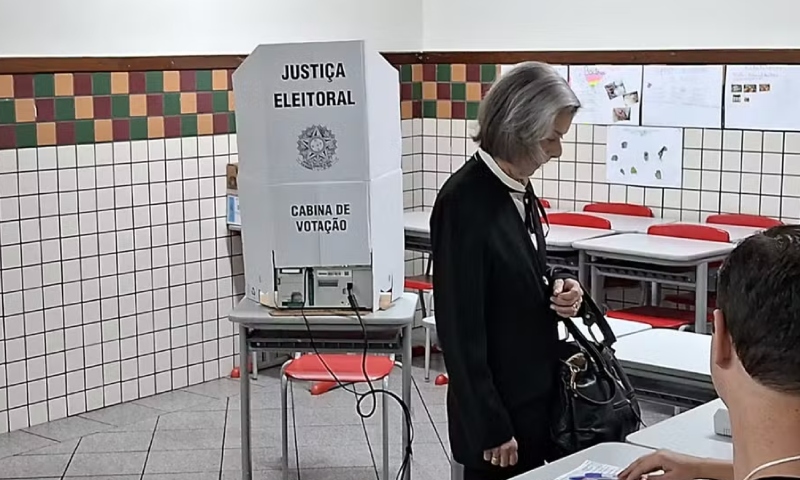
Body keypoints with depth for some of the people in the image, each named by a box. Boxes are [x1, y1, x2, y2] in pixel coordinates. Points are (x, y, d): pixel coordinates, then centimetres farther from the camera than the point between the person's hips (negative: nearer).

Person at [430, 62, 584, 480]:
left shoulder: (517, 186, 4)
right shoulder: (464, 202, -21)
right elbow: (461, 329, -20)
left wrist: (556, 288, -2)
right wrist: (492, 429, -17)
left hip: (535, 398, 8)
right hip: (496, 410, -8)